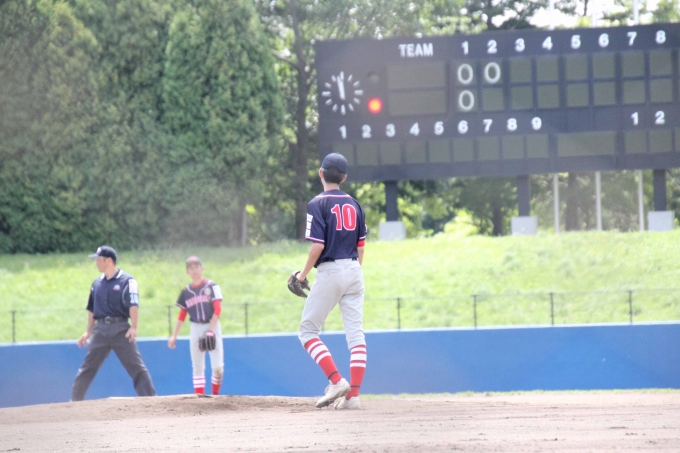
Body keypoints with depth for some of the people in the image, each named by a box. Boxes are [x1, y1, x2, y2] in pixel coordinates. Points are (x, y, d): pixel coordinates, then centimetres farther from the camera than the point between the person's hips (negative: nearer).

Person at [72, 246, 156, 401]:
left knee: (136, 367, -6)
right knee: (87, 367, 4)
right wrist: (89, 332, 18)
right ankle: (75, 400, 10)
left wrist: (133, 327, -22)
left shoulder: (127, 281, -2)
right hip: (101, 329, 5)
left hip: (121, 329, -5)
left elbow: (133, 305, -12)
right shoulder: (97, 283, 15)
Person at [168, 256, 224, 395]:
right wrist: (174, 336, 8)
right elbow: (182, 315, 13)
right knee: (197, 367, 1)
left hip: (212, 326, -3)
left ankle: (215, 396, 7)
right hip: (195, 329, 3)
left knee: (218, 366, -11)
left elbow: (217, 309, -9)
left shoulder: (211, 286, -3)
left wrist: (210, 330, -18)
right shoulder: (186, 291, 8)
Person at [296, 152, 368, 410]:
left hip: (330, 271, -6)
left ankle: (337, 381, -11)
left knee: (308, 330, 4)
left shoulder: (318, 204, -8)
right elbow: (360, 246, 12)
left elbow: (318, 246, -16)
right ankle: (353, 395, -2)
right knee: (355, 332, 3)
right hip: (354, 271, 6)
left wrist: (303, 275, -4)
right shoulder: (354, 205, 10)